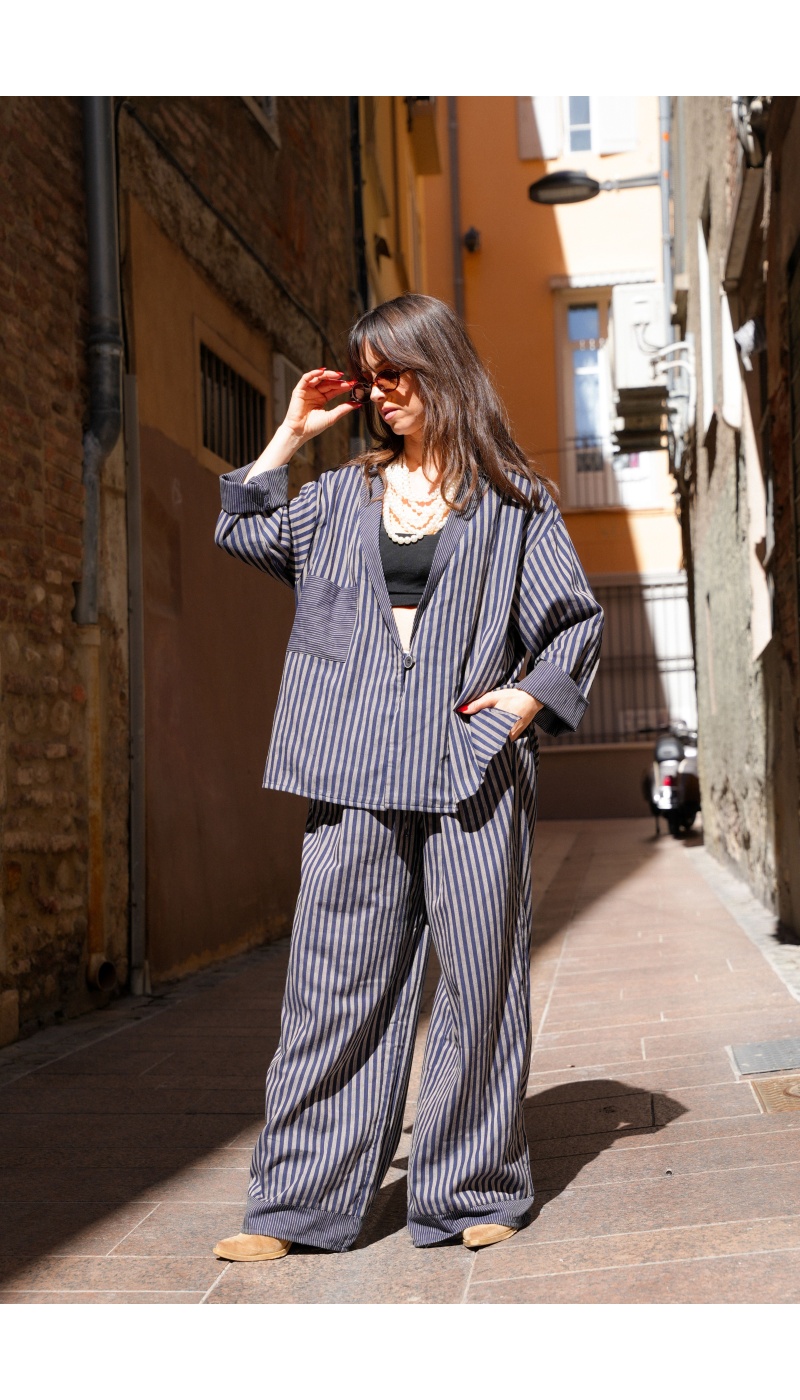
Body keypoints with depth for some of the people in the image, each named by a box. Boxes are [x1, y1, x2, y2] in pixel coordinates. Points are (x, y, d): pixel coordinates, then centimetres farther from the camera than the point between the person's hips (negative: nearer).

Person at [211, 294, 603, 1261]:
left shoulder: (510, 497, 7)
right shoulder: (345, 492, 16)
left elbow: (577, 621, 9)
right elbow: (245, 534, 16)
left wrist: (528, 697, -6)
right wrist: (291, 433, 13)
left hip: (470, 765, -2)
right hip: (355, 774, 2)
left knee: (478, 974, 3)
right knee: (335, 980, 3)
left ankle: (473, 1191, 18)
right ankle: (299, 1200, 11)